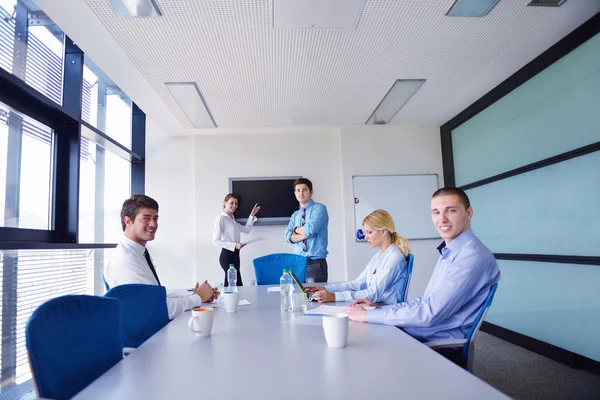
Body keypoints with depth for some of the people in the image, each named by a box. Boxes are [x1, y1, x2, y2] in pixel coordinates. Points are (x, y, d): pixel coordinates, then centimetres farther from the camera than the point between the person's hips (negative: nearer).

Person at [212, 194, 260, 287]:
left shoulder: (232, 219, 16)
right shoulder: (221, 219, -10)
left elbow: (246, 229, 23)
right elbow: (216, 240, -16)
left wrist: (252, 215, 16)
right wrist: (234, 245, -20)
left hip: (235, 255, 9)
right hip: (227, 255, -9)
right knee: (238, 285, -9)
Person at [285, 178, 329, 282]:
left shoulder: (319, 208, -3)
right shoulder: (295, 215, 14)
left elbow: (311, 229, -18)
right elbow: (288, 236, 1)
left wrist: (296, 229, 1)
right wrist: (305, 234, -14)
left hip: (316, 262, -5)